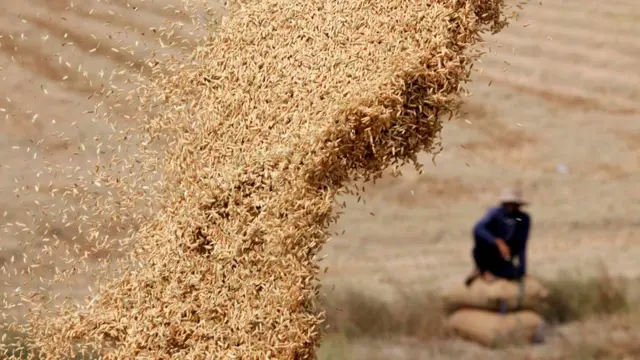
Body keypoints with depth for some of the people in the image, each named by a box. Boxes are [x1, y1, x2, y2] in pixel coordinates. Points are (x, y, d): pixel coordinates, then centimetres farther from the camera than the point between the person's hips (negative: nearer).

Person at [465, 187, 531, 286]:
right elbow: (478, 229, -35)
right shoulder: (496, 212, -17)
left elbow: (521, 246, 1)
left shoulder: (524, 219, -5)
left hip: (503, 259, 4)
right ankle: (483, 269, -8)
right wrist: (499, 242, -46)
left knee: (515, 274, -27)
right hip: (487, 255, -4)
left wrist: (522, 271, -4)